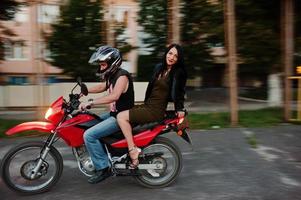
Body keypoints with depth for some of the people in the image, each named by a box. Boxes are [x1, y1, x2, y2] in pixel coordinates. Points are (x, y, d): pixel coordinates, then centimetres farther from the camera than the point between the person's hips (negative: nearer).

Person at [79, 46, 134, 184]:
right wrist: (85, 91, 15)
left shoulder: (122, 76, -18)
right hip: (114, 114, 11)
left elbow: (114, 96, -33)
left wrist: (90, 102, -34)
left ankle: (103, 168, -10)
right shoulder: (112, 75, 12)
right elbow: (102, 87, 29)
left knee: (89, 135, -19)